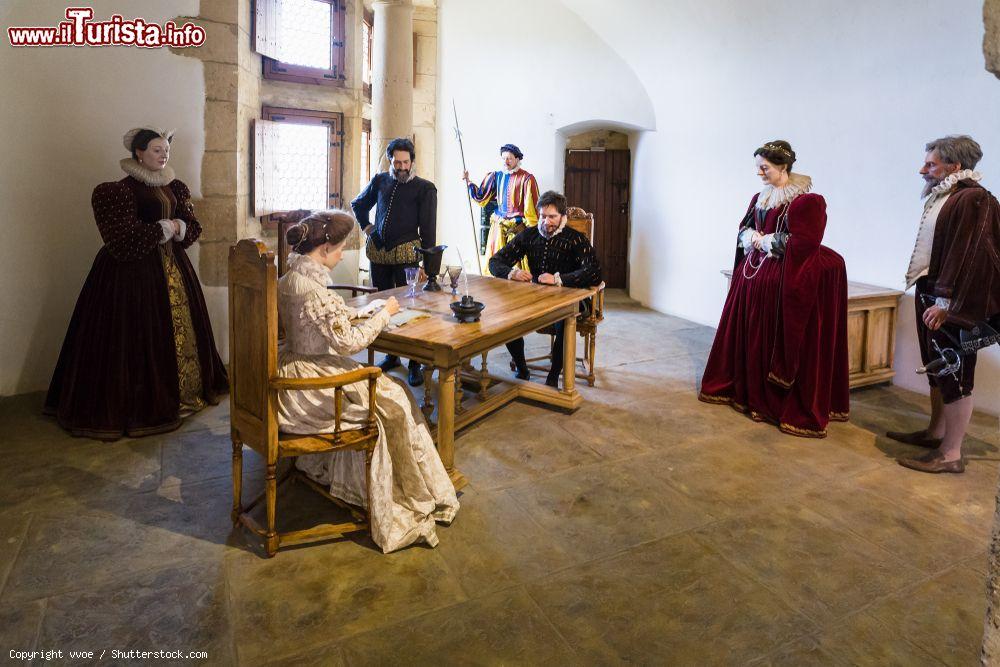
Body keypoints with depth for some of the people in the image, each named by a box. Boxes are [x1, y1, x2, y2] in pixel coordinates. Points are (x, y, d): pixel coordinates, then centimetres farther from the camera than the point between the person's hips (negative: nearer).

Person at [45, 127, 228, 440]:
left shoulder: (173, 186, 12)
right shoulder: (124, 188, -7)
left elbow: (193, 226, 9)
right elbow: (126, 236, -14)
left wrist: (176, 227, -10)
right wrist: (165, 228, -9)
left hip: (172, 264, 6)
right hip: (136, 269, -6)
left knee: (180, 326, 6)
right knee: (139, 332, -3)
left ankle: (186, 389, 19)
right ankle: (140, 403, 7)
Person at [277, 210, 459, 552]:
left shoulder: (287, 278, 5)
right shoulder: (313, 288, -24)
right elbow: (348, 342, -21)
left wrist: (355, 315, 11)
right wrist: (383, 313, -10)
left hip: (292, 372, 10)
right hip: (306, 384, -10)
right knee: (392, 399, 0)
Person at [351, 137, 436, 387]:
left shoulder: (424, 188, -1)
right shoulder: (380, 181, 12)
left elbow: (428, 228, -5)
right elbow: (358, 204, 29)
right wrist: (366, 226, 14)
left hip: (405, 254, -5)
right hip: (378, 252, 5)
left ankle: (415, 363, 0)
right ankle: (391, 355, 25)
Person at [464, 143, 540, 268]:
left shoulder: (526, 179, -8)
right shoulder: (496, 176, 8)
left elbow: (532, 207, -8)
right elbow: (481, 198, 11)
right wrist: (468, 182, 2)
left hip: (517, 227, -5)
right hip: (498, 226, 5)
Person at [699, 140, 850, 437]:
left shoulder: (806, 201, -10)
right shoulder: (760, 198, 12)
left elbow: (802, 243, -17)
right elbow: (744, 228, 20)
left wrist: (765, 242, -12)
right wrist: (751, 238, -2)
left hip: (783, 278, -7)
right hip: (752, 273, 7)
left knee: (778, 341, -3)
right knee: (747, 335, 11)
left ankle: (793, 407, 10)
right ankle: (742, 389, 26)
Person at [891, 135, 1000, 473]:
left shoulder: (973, 200, -15)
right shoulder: (942, 198, 14)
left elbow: (967, 256, -22)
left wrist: (944, 302, -25)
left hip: (953, 304, -10)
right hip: (932, 296, 10)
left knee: (954, 374, -3)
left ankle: (950, 454, 5)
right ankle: (936, 432, 32)